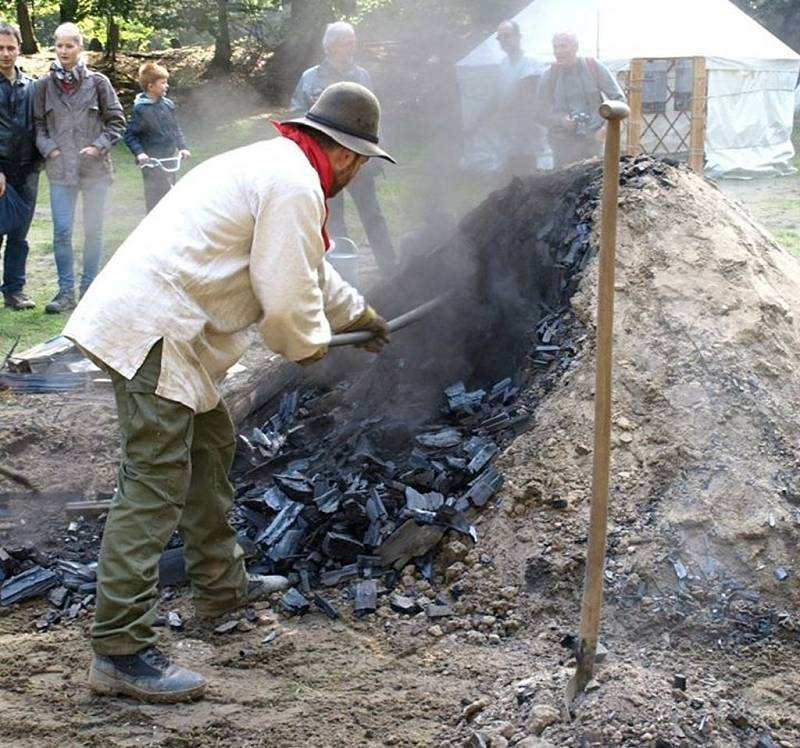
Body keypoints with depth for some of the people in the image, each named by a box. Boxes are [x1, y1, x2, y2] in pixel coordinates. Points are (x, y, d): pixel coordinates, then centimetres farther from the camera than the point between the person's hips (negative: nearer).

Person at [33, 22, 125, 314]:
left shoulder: (98, 82, 0)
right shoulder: (44, 85, 3)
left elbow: (116, 121, 4)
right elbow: (38, 124, 11)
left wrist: (99, 146, -7)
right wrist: (48, 148, -4)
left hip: (95, 168, -1)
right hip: (60, 169, 1)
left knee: (93, 231, 7)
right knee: (61, 232, -1)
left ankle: (89, 288, 18)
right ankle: (66, 291, 6)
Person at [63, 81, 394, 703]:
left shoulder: (273, 164, 21)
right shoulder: (295, 185, -13)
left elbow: (308, 269, 36)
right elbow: (288, 298, -16)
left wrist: (359, 313, 48)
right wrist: (312, 344, 5)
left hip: (153, 320, 11)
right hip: (152, 331, -11)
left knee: (211, 444, 23)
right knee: (156, 486, -11)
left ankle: (221, 582, 38)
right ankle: (120, 651, -9)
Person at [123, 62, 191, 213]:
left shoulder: (167, 104, 4)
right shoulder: (140, 109, -14)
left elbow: (175, 128, 15)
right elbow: (129, 135, -10)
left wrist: (182, 147, 5)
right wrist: (139, 153, -21)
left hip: (169, 160, 6)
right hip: (152, 163, -6)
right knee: (155, 200, -3)